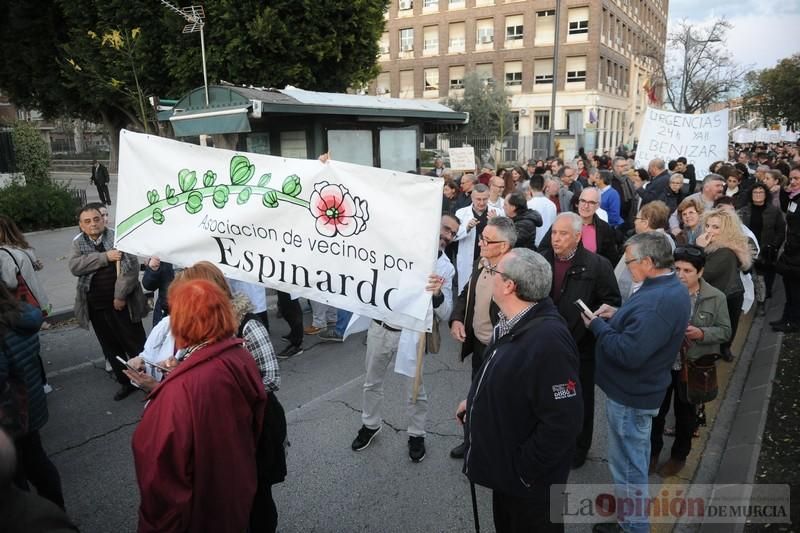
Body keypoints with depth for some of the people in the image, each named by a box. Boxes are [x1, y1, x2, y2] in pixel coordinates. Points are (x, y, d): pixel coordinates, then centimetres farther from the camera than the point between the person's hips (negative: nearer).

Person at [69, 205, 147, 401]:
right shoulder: (78, 244, 8)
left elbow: (131, 266, -12)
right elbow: (75, 267, -9)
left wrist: (121, 295, -15)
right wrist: (105, 256, -19)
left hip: (122, 302, -4)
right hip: (95, 306, 4)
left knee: (134, 343, 1)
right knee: (111, 347, 13)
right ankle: (125, 382, 26)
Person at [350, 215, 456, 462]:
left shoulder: (446, 268, -5)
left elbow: (444, 314, -9)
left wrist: (438, 294, -28)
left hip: (410, 334, -2)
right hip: (380, 327, 2)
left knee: (414, 389, 8)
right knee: (372, 382, 18)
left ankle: (416, 434, 31)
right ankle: (370, 424, 40)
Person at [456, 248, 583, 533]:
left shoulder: (548, 340, -33)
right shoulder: (514, 323, 0)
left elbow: (563, 422, -32)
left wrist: (524, 469, -23)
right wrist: (475, 401, 8)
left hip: (528, 480, -9)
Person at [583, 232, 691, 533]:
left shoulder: (657, 301, -31)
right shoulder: (671, 289, 3)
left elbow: (628, 353, -35)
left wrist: (597, 326, -22)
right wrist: (618, 316, 0)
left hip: (631, 395, -11)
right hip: (641, 389, 11)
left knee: (628, 466, 6)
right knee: (636, 458, 28)